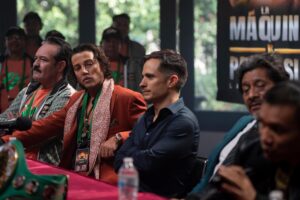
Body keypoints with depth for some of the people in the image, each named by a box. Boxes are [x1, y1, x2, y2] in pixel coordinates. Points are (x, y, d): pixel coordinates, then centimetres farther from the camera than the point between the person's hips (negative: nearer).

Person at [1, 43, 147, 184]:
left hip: (105, 181, -7)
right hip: (74, 177, 7)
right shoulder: (76, 99, 20)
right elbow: (47, 125, 15)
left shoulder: (128, 98, -4)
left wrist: (118, 138, -20)